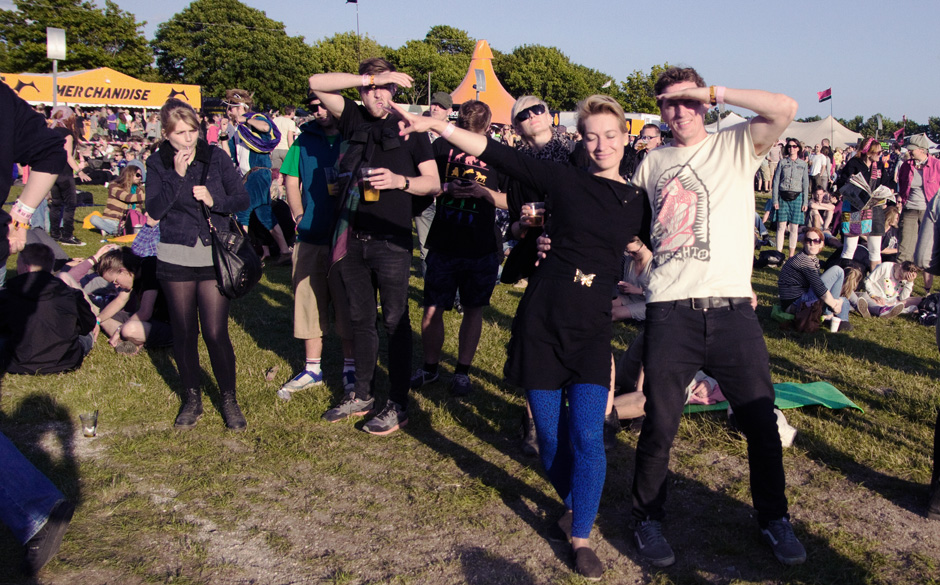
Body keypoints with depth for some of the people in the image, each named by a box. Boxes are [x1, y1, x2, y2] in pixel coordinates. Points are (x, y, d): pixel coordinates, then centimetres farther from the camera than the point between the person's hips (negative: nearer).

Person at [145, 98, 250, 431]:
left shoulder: (215, 157, -1)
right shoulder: (157, 163, 0)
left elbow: (242, 199, 2)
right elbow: (154, 210, -9)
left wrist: (214, 200, -16)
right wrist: (177, 176, -18)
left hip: (213, 256, -1)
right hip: (175, 258, 1)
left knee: (216, 333, -4)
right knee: (183, 333, 10)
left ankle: (229, 400, 13)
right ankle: (192, 398, 26)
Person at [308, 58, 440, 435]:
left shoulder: (409, 128, 1)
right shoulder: (354, 120, 9)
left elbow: (433, 183, 0)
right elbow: (317, 84, -1)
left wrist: (399, 180, -18)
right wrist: (370, 78, -8)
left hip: (391, 241, -4)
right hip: (353, 238, 4)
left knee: (395, 321, 1)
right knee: (361, 319, 13)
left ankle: (398, 405, 9)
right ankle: (363, 394, 27)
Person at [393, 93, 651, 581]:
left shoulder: (637, 202, 7)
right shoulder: (564, 180, 0)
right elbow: (497, 153, -5)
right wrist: (433, 125, -8)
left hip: (591, 327, 1)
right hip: (541, 320, 0)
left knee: (587, 436, -9)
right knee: (550, 435, 7)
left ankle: (581, 537, 8)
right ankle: (574, 507, 34)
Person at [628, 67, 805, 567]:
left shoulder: (736, 146, 6)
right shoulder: (652, 164, 14)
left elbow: (785, 109, -13)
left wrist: (714, 92, -10)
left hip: (733, 310, -1)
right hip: (670, 313, 1)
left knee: (762, 422, 9)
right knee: (659, 426, 5)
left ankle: (773, 518, 30)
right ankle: (648, 519, 26)